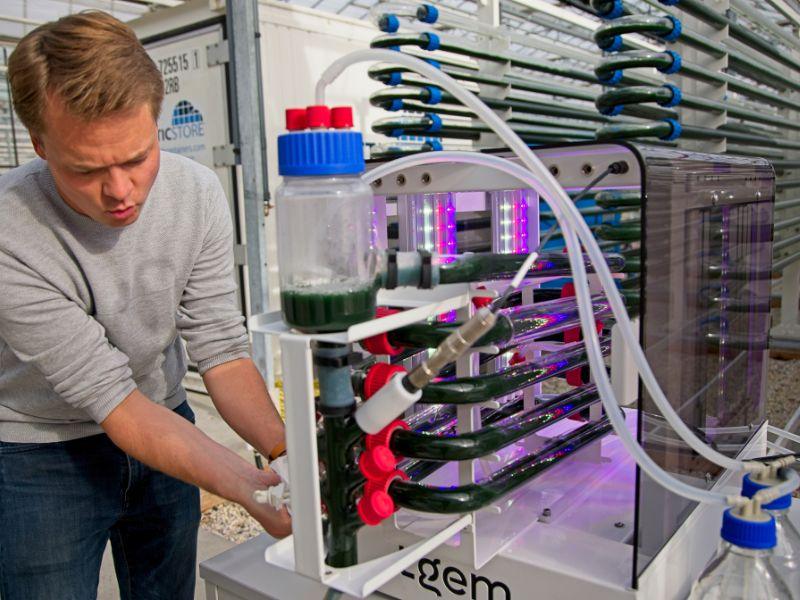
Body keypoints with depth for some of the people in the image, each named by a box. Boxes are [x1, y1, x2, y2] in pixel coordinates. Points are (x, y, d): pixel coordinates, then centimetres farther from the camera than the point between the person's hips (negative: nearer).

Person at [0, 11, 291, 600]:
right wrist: (253, 487, -39)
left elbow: (221, 347, -15)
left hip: (163, 424, 4)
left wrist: (286, 447, -31)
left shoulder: (197, 193, -16)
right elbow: (114, 401, -27)